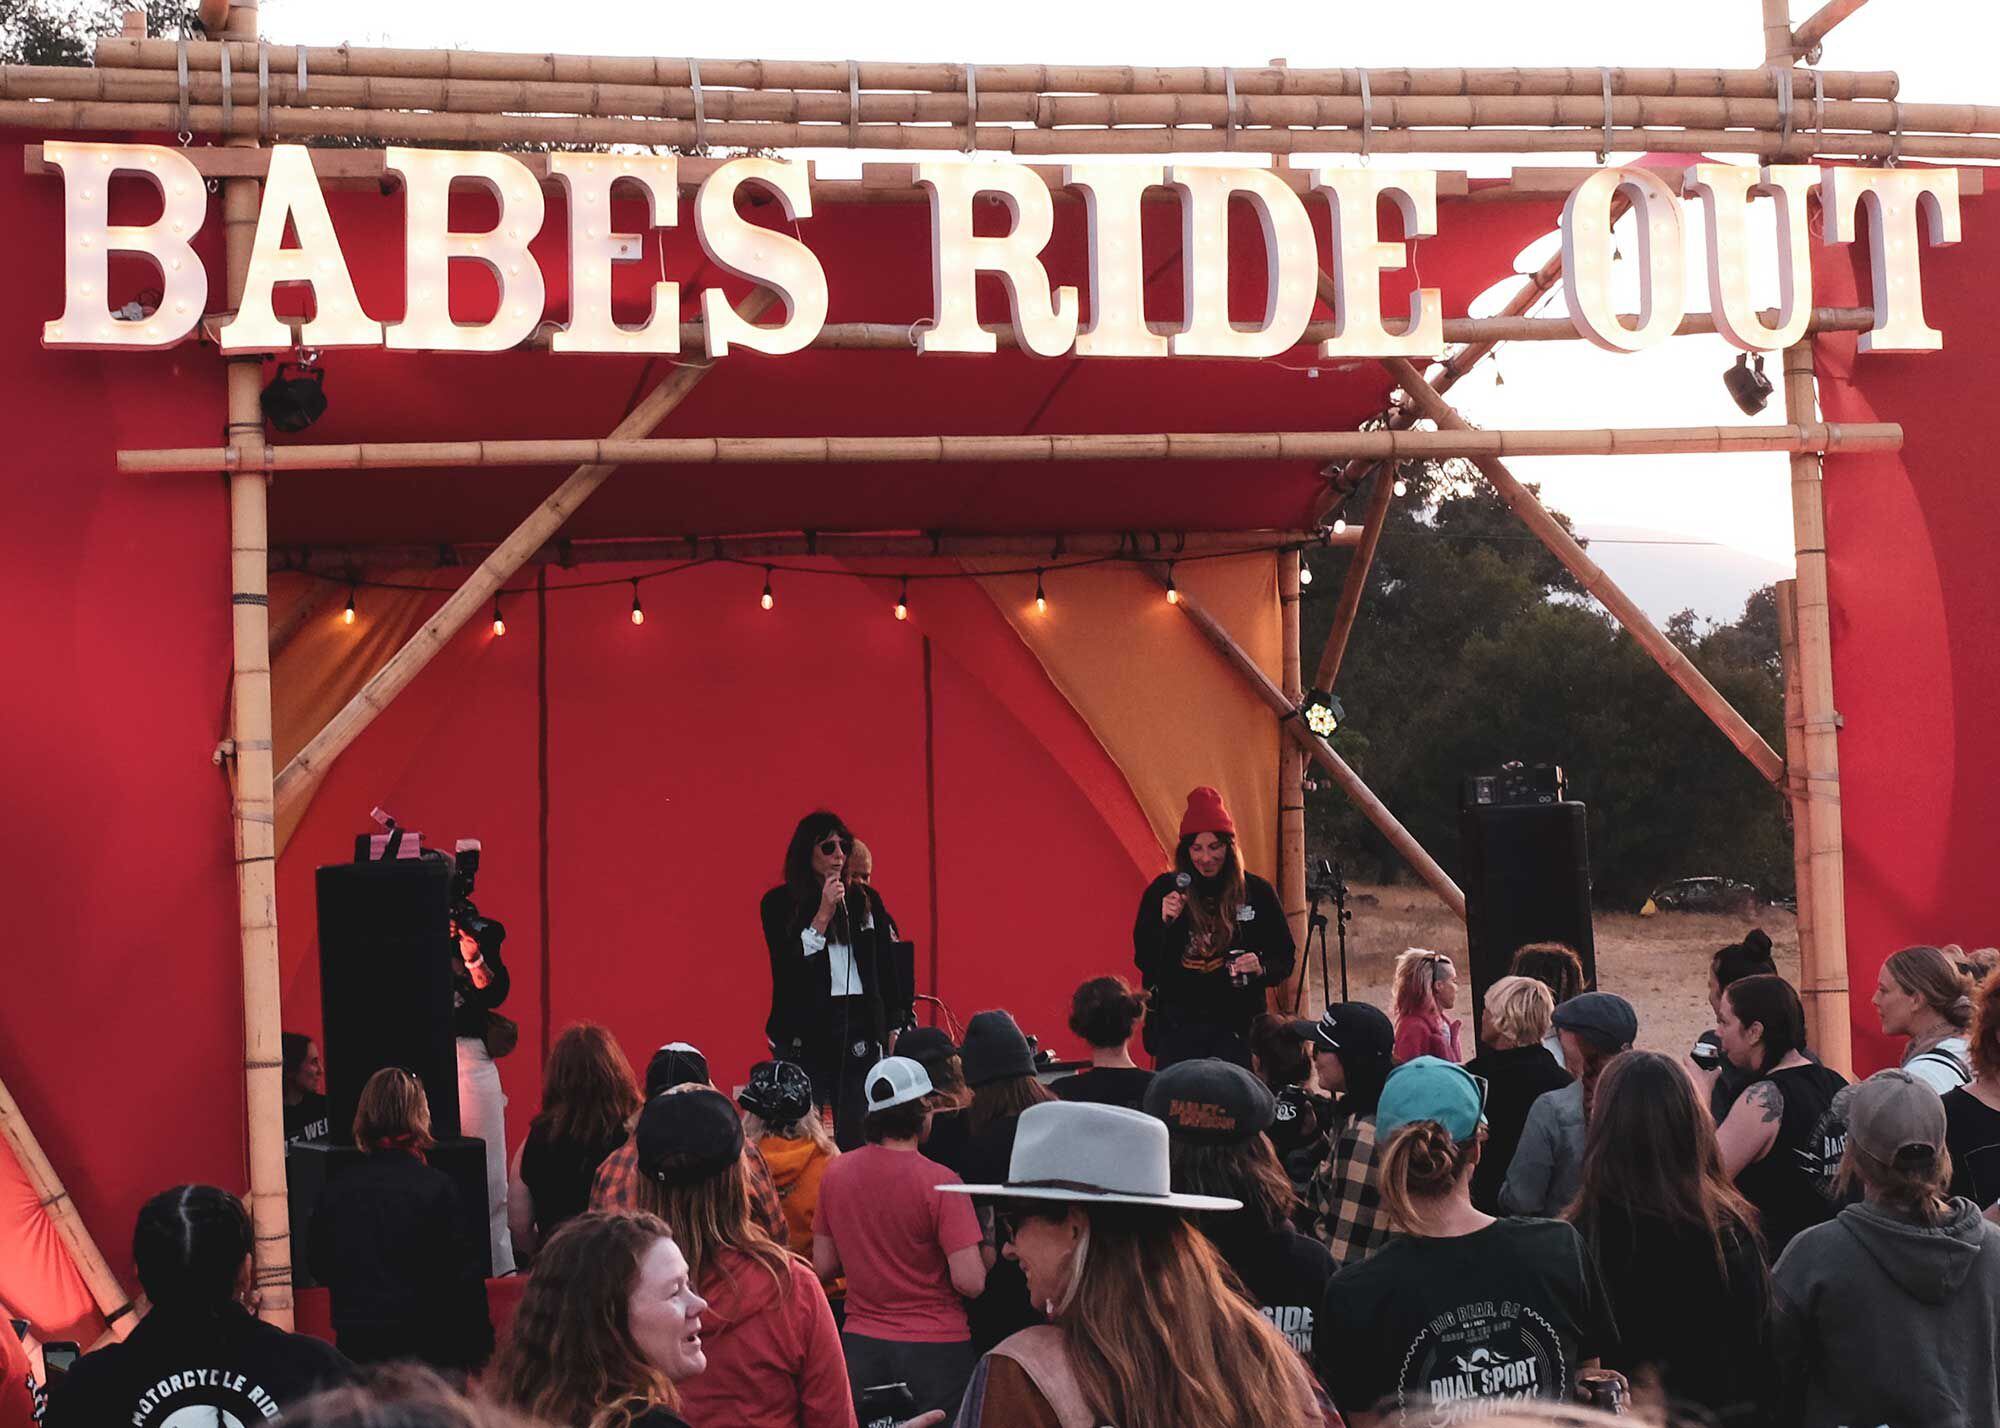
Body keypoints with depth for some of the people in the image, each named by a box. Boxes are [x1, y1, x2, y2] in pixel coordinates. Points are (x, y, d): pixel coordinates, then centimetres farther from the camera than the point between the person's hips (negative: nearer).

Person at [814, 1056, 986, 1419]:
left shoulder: (835, 1173, -1)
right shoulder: (939, 1182, -16)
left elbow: (823, 1269, 6)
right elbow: (970, 1282, -19)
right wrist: (988, 1257, 2)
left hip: (861, 1347, 4)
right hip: (935, 1348, -4)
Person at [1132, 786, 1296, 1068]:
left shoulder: (1256, 892, 1)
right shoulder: (1162, 891, 3)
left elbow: (1285, 958, 7)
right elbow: (1143, 961, 2)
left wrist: (1262, 969, -14)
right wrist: (1164, 923, -15)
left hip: (1236, 1028, 0)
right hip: (1176, 1028, 0)